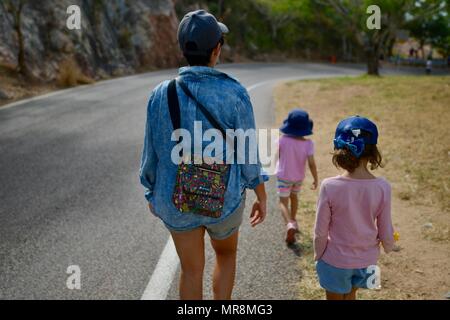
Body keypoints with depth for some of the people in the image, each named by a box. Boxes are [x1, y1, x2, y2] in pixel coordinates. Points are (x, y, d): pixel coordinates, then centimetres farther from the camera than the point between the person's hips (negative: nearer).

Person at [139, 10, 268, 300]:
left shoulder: (161, 95, -14)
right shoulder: (235, 94, -19)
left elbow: (153, 154, -5)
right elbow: (248, 154, -12)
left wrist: (152, 193, 13)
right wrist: (262, 197, 3)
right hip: (223, 200, -1)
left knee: (192, 271, 19)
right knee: (226, 254, 29)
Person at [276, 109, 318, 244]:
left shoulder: (283, 140, -21)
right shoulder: (308, 144, -19)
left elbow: (278, 155, -6)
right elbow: (311, 163, -19)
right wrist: (316, 179, -7)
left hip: (284, 176, -3)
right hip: (299, 177, 3)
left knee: (283, 202, 2)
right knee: (294, 196, 27)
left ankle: (290, 224, -22)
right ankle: (293, 220, 44)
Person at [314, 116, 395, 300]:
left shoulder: (330, 187, -25)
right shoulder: (382, 188, -19)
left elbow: (320, 232, -15)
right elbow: (385, 231, -7)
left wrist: (318, 257, 3)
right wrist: (388, 246, 15)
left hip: (336, 260, -2)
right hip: (367, 259, 2)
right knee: (350, 295, 29)